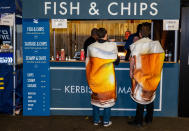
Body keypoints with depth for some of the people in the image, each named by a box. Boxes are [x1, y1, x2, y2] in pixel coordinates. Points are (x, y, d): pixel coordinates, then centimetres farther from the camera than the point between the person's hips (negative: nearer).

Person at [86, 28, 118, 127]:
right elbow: (115, 58, 7)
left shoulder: (91, 47, -5)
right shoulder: (112, 46, -11)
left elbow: (88, 62, 4)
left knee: (95, 97, 14)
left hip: (95, 77, 2)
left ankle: (96, 120, 22)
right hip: (108, 77, -2)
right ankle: (106, 121, 15)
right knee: (107, 98, 9)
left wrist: (90, 76, 16)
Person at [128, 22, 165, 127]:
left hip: (139, 74, -3)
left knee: (140, 95, 3)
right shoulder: (156, 44, -1)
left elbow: (133, 59, -11)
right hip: (152, 75, 3)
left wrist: (131, 71, -1)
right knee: (150, 95, 14)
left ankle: (139, 120, 8)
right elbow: (161, 57, 1)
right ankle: (149, 118, 25)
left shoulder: (136, 44, -10)